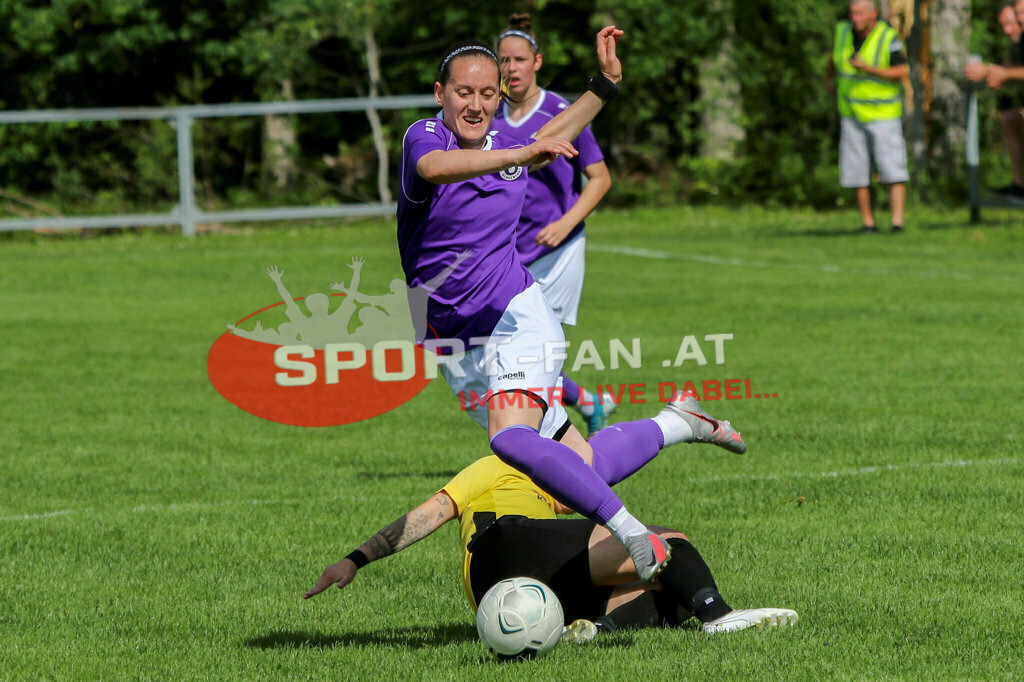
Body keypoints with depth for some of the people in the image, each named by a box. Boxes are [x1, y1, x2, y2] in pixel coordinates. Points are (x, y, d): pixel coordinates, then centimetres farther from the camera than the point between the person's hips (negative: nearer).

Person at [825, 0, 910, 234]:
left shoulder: (888, 39, -16)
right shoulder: (844, 32, 0)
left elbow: (903, 72, -22)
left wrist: (869, 69, -30)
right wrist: (828, 76, 30)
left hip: (883, 115, -5)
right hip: (852, 115, 5)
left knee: (893, 170, -11)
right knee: (857, 172, 2)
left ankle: (897, 221, -13)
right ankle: (868, 222, 8)